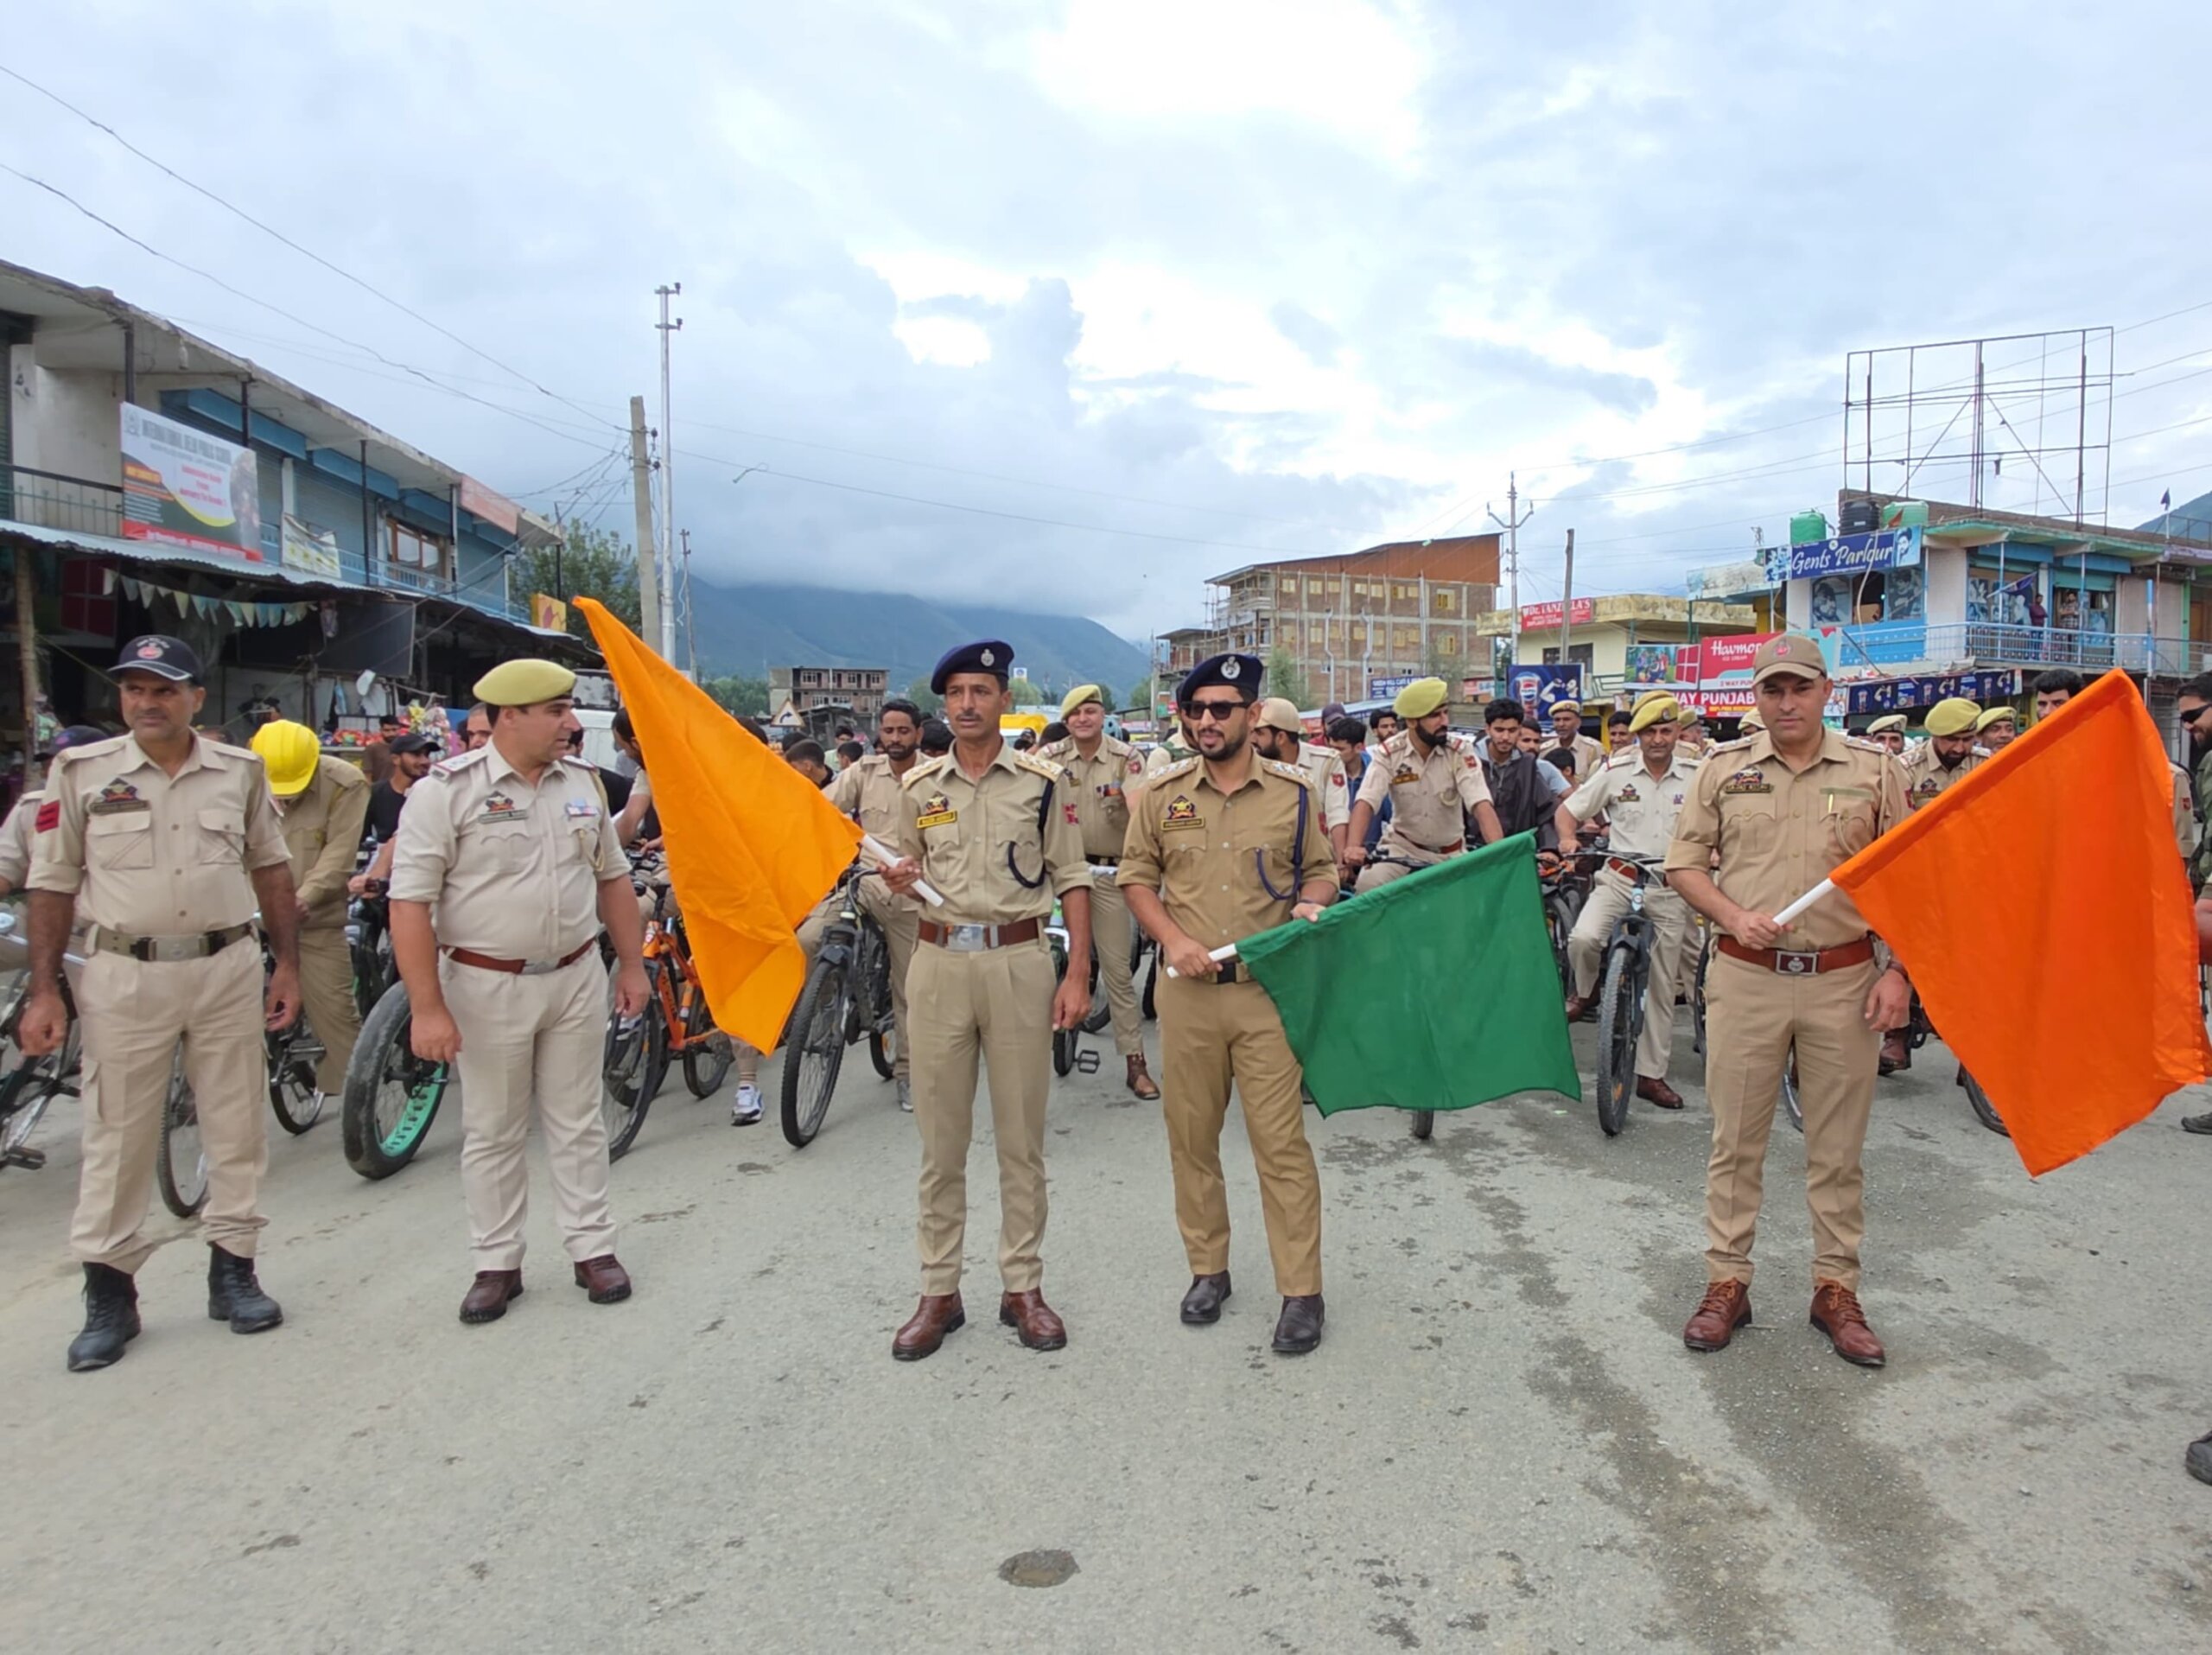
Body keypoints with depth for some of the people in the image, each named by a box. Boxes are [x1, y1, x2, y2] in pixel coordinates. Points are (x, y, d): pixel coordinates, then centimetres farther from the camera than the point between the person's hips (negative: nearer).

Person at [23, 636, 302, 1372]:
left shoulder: (241, 771, 5)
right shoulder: (81, 771, 0)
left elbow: (271, 870, 11)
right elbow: (52, 886, 1)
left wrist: (287, 964, 6)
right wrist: (43, 992, -2)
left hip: (228, 970, 2)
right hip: (124, 978, -1)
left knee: (237, 1128, 8)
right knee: (117, 1138, 6)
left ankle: (233, 1269, 22)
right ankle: (109, 1293, 18)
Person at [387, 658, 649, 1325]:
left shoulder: (583, 782, 4)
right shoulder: (448, 790, -11)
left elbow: (612, 877, 13)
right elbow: (410, 902, -13)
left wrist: (632, 965, 11)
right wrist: (427, 1008, -17)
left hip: (577, 978, 4)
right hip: (487, 987, -4)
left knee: (578, 1122, 12)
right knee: (491, 1133, 8)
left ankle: (592, 1248, 23)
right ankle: (496, 1264, 22)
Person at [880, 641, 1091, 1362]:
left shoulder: (1042, 781, 0)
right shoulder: (918, 786, 8)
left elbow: (1072, 880, 0)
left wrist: (1077, 974, -6)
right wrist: (899, 879, -7)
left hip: (1019, 960, -2)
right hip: (939, 962, 2)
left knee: (1022, 1135, 7)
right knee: (940, 1138, 8)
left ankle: (1023, 1287, 19)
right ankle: (939, 1291, 19)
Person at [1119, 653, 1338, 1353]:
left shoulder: (1294, 790, 2)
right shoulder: (1164, 792, 4)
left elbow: (1320, 869, 10)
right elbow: (1136, 876, 7)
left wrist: (1312, 905, -12)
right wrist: (1175, 940, -7)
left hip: (1268, 987, -2)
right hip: (1187, 987, 2)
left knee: (1281, 1141, -2)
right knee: (1190, 1136, 11)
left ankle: (1301, 1292, 9)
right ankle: (1207, 1269, 27)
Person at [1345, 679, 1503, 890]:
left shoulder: (1460, 751, -13)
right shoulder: (1389, 754, -12)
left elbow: (1481, 805, -24)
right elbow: (1365, 803, -23)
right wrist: (1353, 847, -42)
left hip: (1450, 853, 1)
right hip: (1402, 846, -1)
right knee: (1370, 883, -26)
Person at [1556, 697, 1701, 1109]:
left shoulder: (1698, 773, -1)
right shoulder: (1616, 770, -2)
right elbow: (1569, 809, 4)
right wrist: (1568, 838, -16)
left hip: (1670, 886, 1)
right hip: (1620, 877, -1)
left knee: (1661, 986, 8)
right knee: (1583, 938, -30)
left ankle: (1651, 1074, 21)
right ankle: (1582, 991, 5)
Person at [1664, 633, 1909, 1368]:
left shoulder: (1873, 769, 3)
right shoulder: (1723, 767, 4)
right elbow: (1684, 864, 5)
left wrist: (1898, 970, -4)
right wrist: (1736, 917, -11)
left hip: (1844, 979, 0)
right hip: (1745, 977, 0)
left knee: (1837, 1147, 9)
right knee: (1736, 1141, 7)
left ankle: (1836, 1288, 23)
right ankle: (1727, 1282, 18)